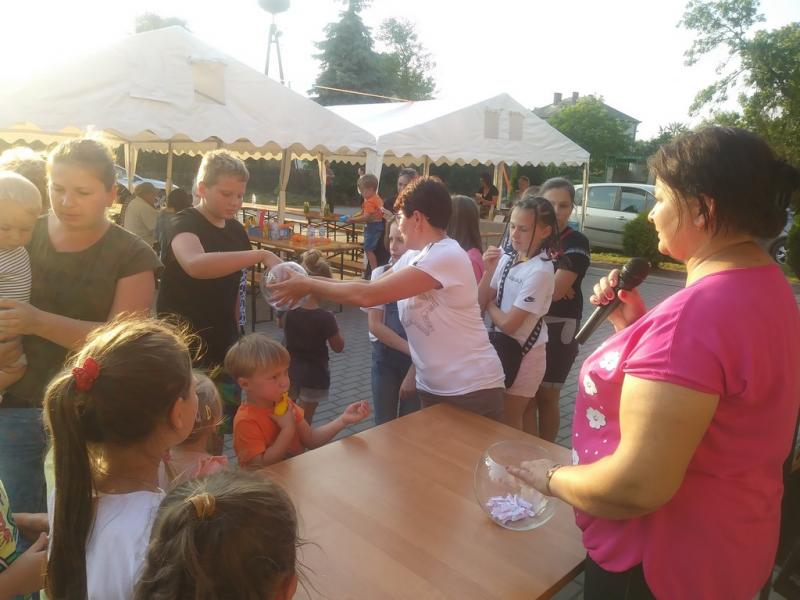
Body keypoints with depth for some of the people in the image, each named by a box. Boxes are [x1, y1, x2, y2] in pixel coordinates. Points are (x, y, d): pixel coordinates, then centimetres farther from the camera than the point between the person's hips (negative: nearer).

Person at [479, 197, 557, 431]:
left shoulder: (540, 271, -21)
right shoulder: (506, 259, -2)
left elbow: (508, 324, -22)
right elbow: (480, 303, -1)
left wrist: (490, 304, -4)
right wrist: (489, 270, -12)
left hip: (524, 353, -6)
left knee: (507, 423, 7)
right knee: (517, 418, 19)